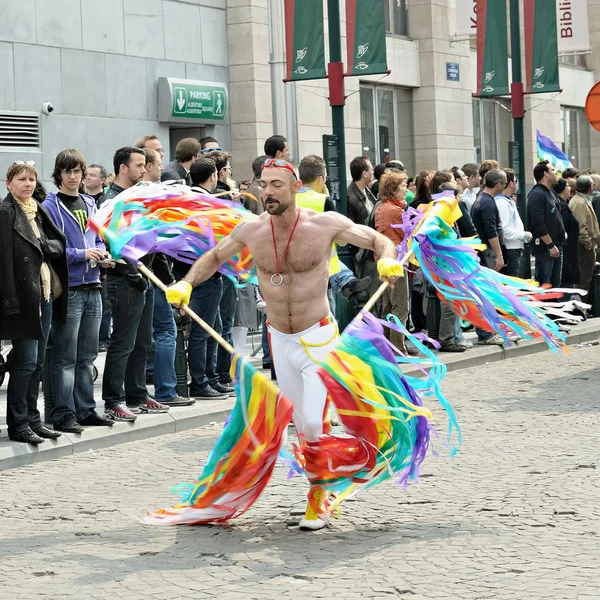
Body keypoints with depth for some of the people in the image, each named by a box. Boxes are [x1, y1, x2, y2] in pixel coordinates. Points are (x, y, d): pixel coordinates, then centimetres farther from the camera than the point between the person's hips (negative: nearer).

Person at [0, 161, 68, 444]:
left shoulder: (37, 210, 15)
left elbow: (59, 244, 14)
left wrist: (44, 245, -8)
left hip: (45, 295, 8)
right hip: (23, 296, -8)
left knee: (38, 361, 11)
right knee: (25, 361, -6)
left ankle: (32, 419, 18)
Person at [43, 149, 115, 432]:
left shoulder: (89, 204, 15)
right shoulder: (51, 206, -6)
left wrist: (102, 253, 2)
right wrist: (81, 254, -20)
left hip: (92, 287, 7)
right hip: (68, 289, -7)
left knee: (87, 356, 13)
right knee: (65, 357, -4)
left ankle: (86, 409, 20)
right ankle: (64, 414, 0)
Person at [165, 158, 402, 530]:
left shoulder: (326, 225, -15)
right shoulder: (251, 231, -6)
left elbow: (377, 240, -4)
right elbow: (215, 257, 13)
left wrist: (388, 259, -25)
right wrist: (187, 282, -4)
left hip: (318, 337, -4)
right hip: (280, 340, 4)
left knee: (314, 422, -16)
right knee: (301, 424, 12)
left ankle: (317, 498, 1)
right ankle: (324, 485, 30)